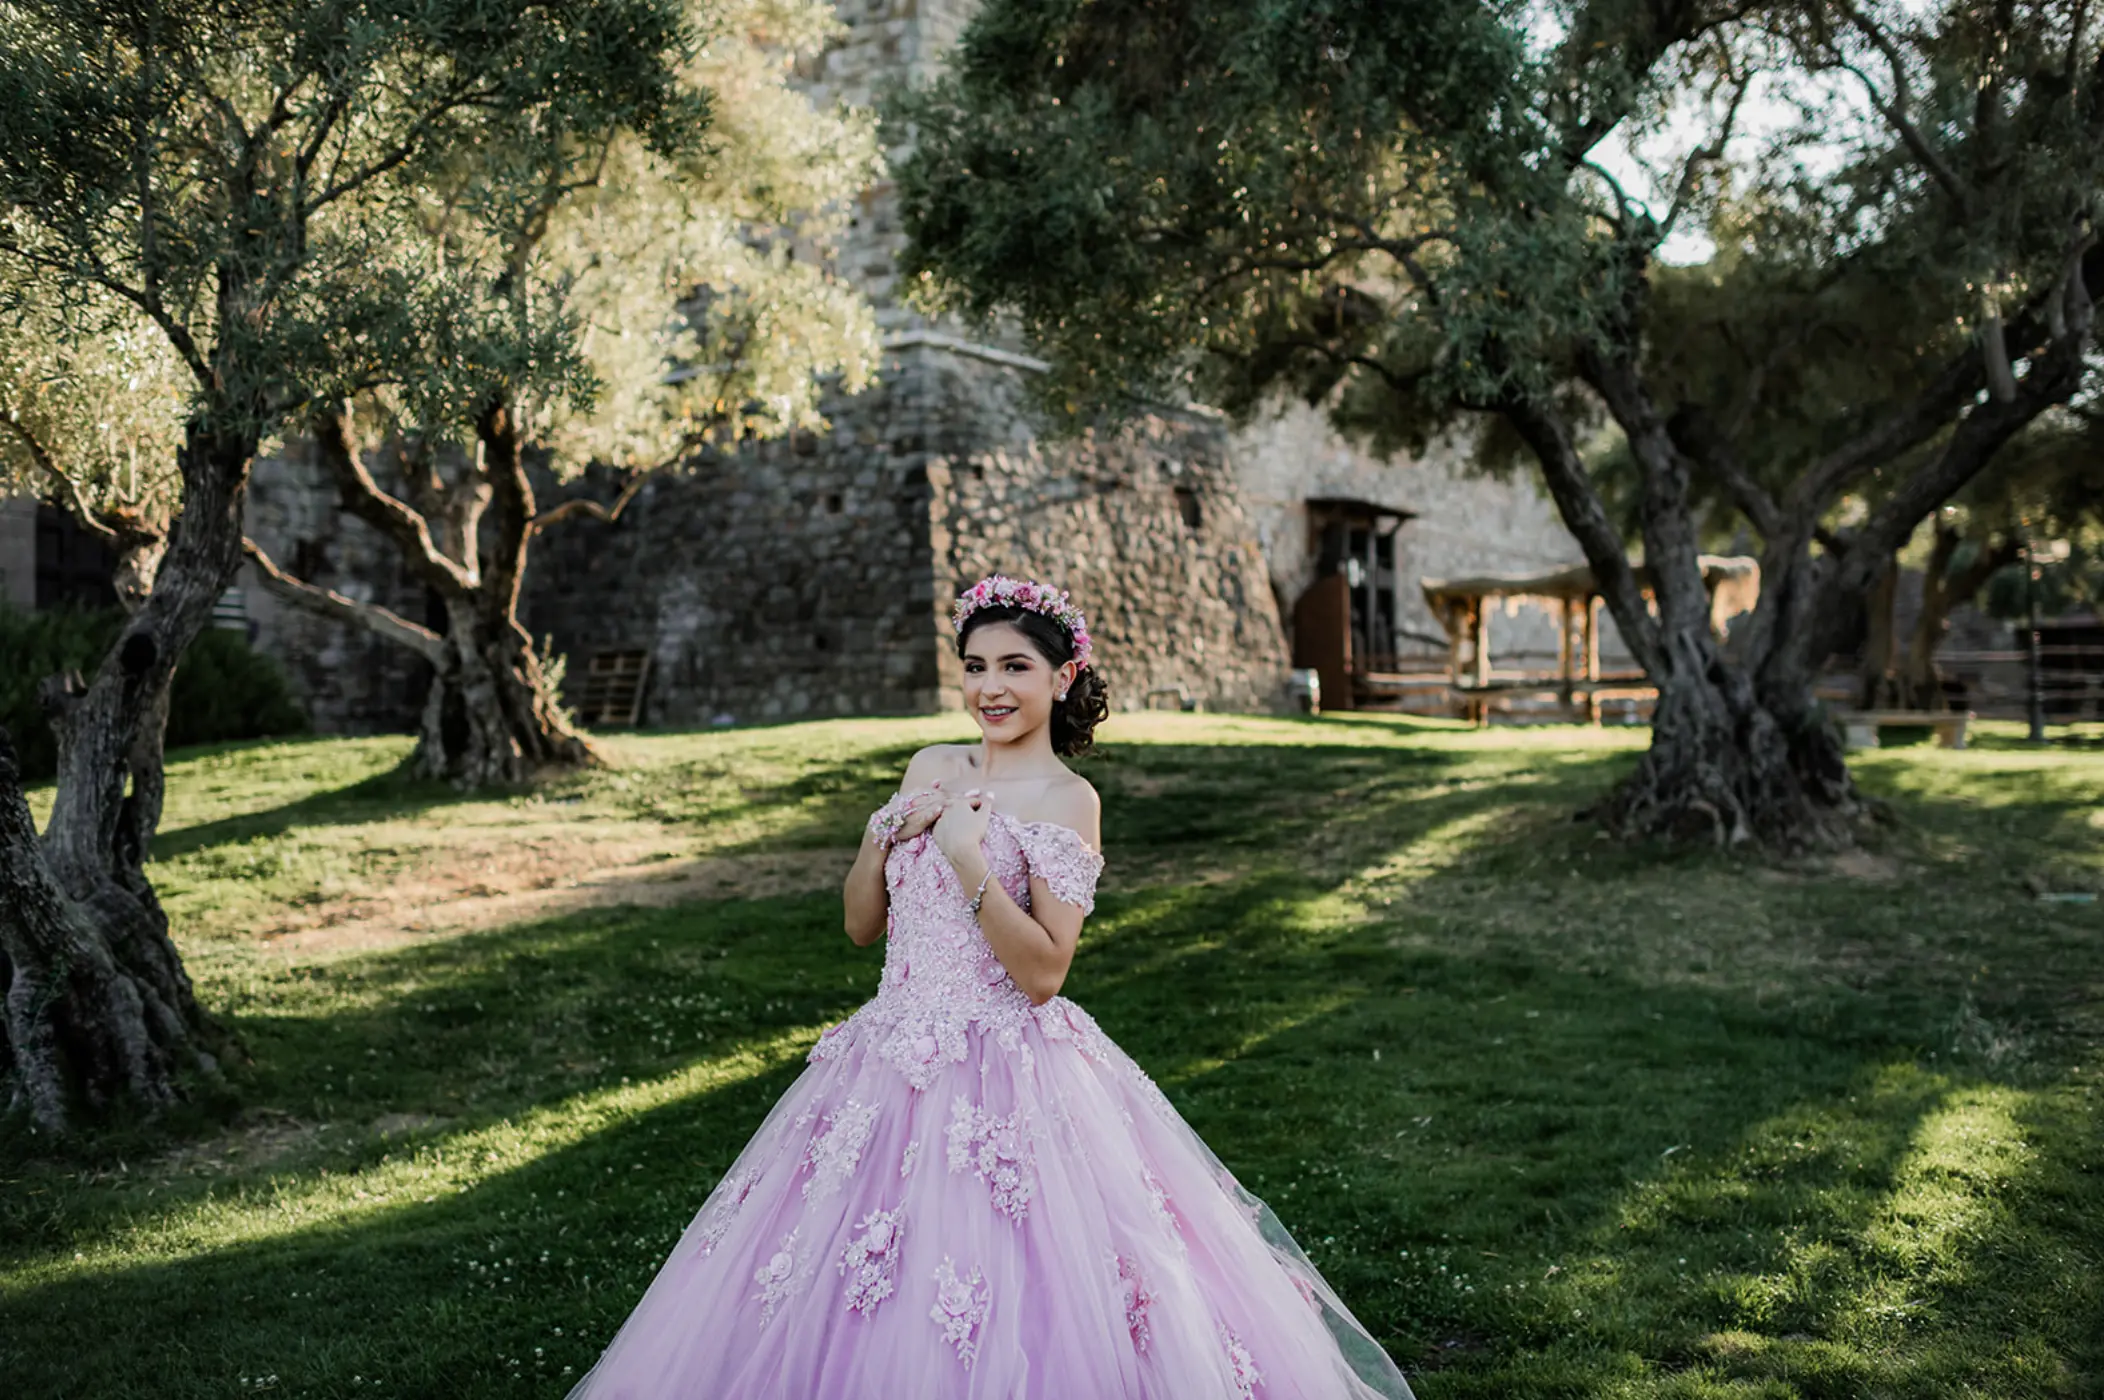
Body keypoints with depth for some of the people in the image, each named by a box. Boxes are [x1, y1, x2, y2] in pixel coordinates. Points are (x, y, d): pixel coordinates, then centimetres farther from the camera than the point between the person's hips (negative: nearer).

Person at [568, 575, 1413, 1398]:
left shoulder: (1066, 801, -8)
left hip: (1006, 1077, -6)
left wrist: (969, 860, -19)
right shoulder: (931, 769, 9)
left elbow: (1043, 974, -15)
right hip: (896, 1063, 6)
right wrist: (889, 835, -4)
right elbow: (861, 925, 12)